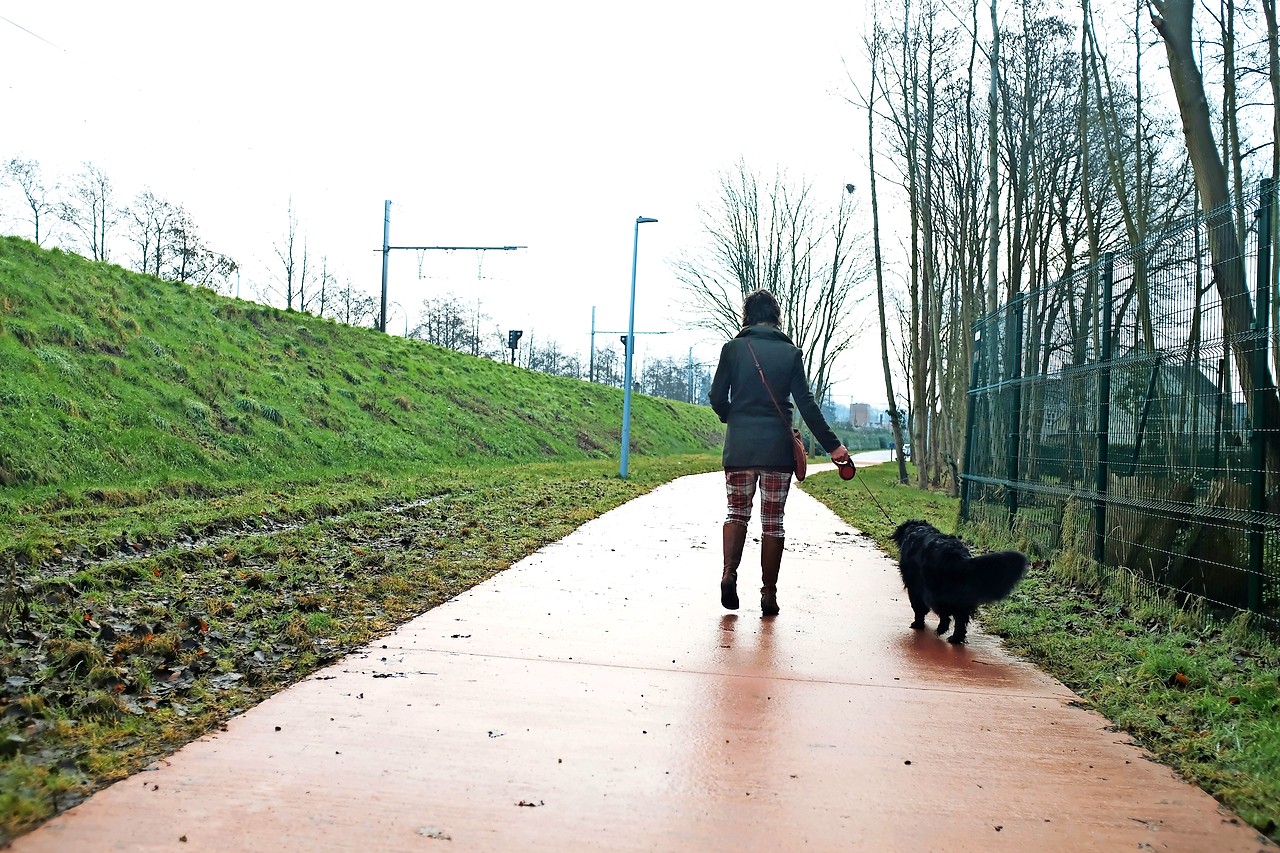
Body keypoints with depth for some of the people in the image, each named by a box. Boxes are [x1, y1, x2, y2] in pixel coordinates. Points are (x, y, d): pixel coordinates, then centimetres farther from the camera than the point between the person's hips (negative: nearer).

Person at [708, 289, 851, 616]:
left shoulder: (733, 348, 0)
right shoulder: (791, 352, 1)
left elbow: (717, 399, 0)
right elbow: (807, 405, -4)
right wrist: (831, 445, -2)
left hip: (739, 447, 0)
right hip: (778, 448, 0)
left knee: (737, 512, 15)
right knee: (773, 521, 8)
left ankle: (729, 573, -6)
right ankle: (769, 594, 9)